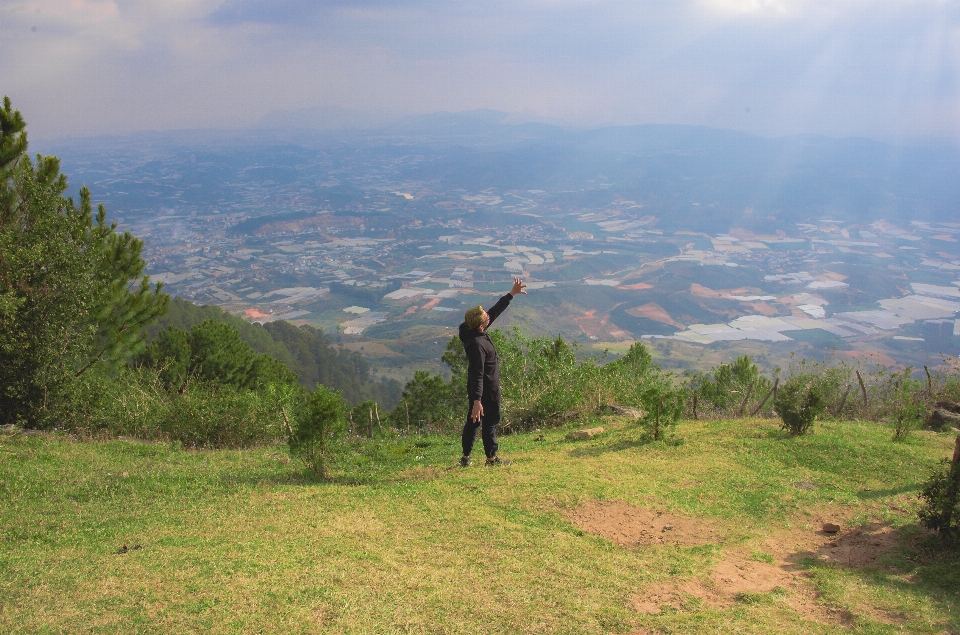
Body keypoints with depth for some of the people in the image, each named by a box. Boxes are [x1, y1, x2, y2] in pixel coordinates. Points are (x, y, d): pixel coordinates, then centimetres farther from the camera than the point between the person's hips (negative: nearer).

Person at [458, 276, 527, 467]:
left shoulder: (475, 331, -4)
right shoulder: (477, 344, -31)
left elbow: (496, 310, 6)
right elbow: (477, 374, -34)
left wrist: (512, 294, 8)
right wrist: (477, 400, -35)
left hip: (478, 389, 9)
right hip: (486, 390, -9)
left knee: (473, 421, 15)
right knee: (490, 421, 7)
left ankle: (465, 458, 23)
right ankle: (491, 458, 22)